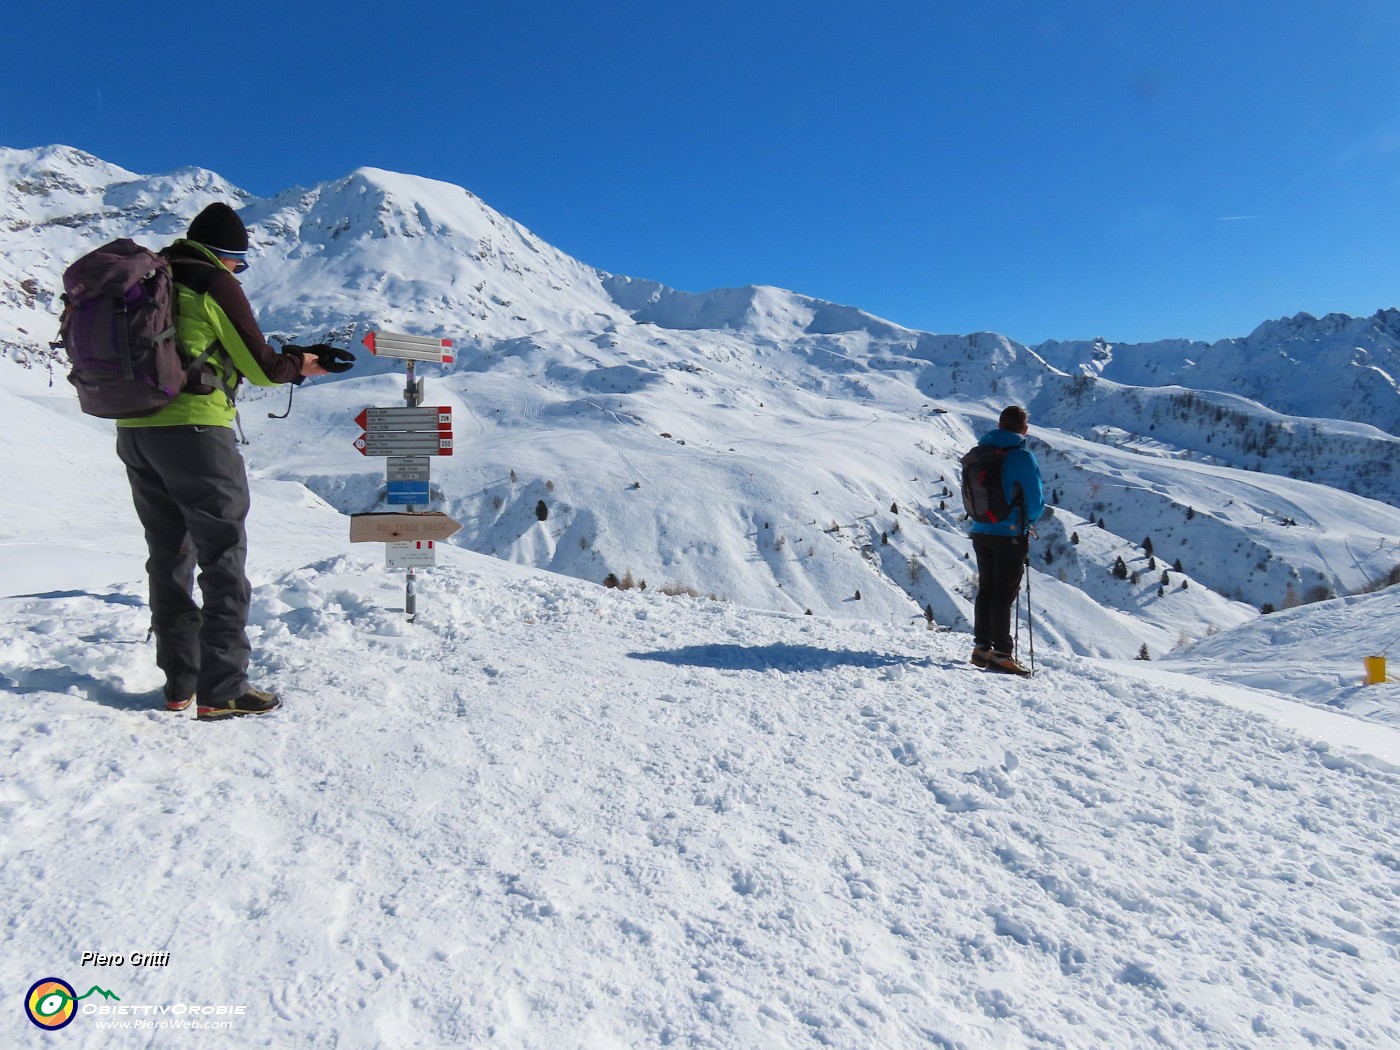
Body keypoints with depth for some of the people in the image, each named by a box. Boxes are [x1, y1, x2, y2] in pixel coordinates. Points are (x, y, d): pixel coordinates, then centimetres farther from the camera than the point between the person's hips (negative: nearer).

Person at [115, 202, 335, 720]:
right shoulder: (215, 283, -4)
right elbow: (261, 366, -5)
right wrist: (300, 363, 15)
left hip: (133, 431, 8)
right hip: (194, 430, -7)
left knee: (168, 557, 14)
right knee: (223, 556, -2)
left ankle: (179, 683, 19)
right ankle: (221, 690, -2)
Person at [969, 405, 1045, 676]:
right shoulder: (1022, 457, -14)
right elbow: (1036, 501, -11)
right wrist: (1028, 520, 9)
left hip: (980, 532, 6)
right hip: (1010, 536, -6)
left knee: (985, 591, 14)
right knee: (1004, 595, -1)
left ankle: (981, 647, 20)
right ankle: (1001, 654, 3)